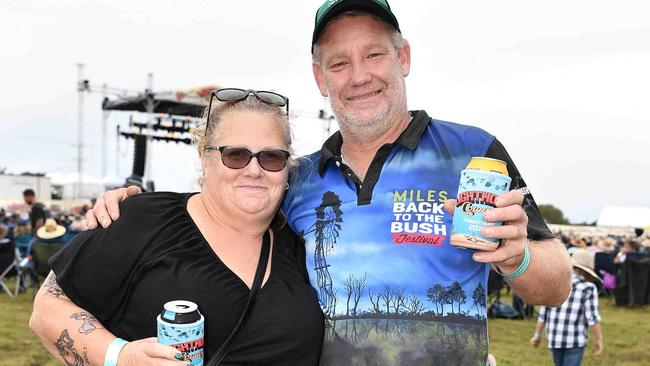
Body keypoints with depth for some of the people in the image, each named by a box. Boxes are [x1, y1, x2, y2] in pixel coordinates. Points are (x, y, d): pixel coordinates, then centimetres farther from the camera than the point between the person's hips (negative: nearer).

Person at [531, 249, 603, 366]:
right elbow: (592, 316, -13)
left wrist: (537, 334, 13)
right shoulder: (588, 288, -8)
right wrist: (599, 339, -5)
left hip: (554, 338, 5)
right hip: (575, 340, -5)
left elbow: (543, 312, 6)